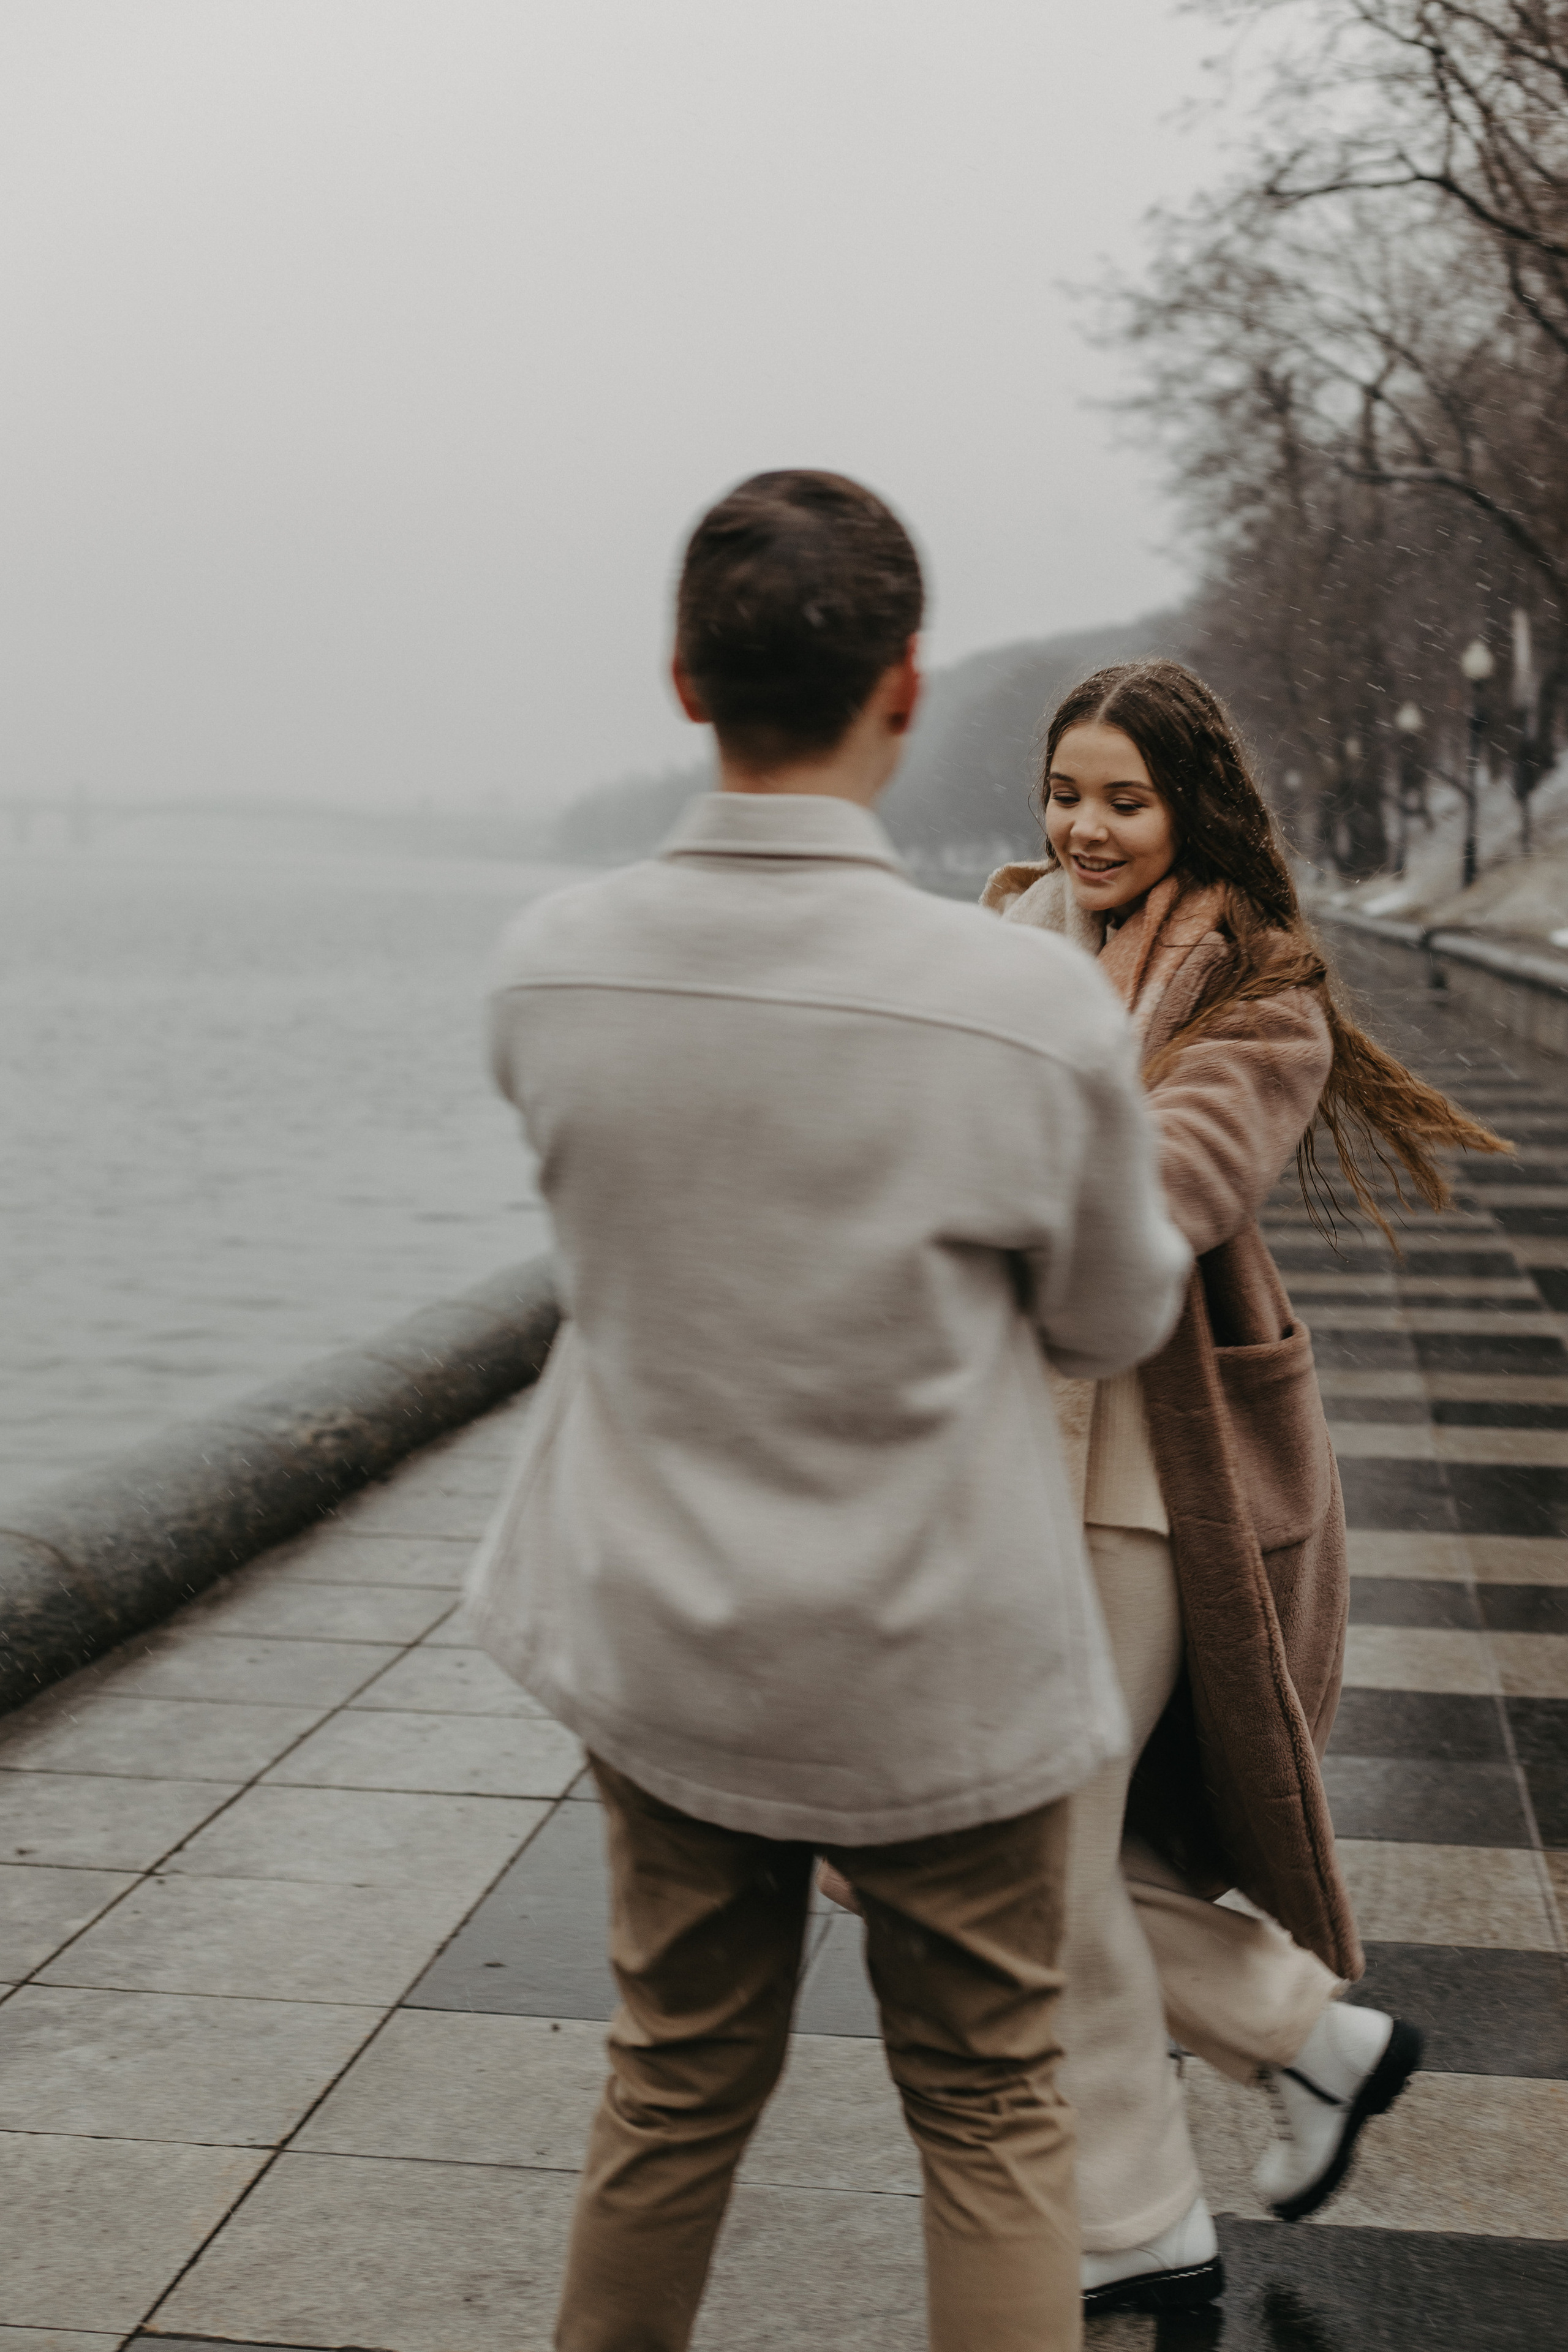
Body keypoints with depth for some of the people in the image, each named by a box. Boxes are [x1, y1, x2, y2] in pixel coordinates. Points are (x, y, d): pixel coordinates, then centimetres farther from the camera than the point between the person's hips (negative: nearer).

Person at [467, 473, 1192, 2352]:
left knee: (676, 2088, 22)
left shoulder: (548, 966, -13)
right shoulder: (1042, 1009, -22)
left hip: (657, 1649, 3)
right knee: (988, 2121, 17)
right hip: (942, 1682, -3)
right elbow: (1114, 1323, -4)